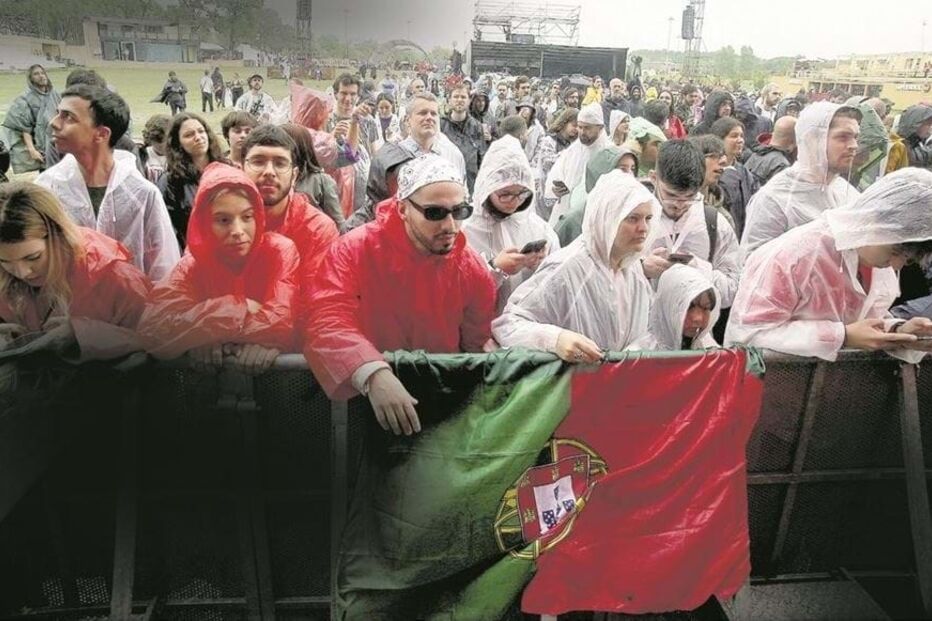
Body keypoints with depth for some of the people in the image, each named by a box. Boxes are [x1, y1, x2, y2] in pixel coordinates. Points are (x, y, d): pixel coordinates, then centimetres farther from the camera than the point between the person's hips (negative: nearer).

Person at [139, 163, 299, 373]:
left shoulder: (280, 251, -7)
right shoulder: (194, 263, -3)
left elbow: (282, 322, -19)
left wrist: (207, 334, -17)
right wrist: (240, 308, -19)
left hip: (276, 366, 0)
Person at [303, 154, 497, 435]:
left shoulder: (473, 269, 0)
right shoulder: (355, 250, -11)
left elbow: (480, 346, 9)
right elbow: (327, 321, -24)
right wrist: (374, 374, -39)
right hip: (368, 398, -3)